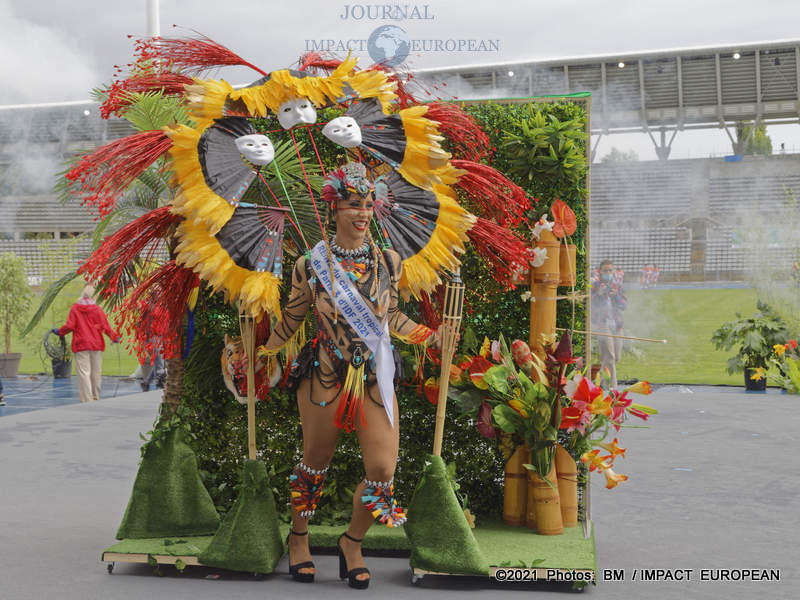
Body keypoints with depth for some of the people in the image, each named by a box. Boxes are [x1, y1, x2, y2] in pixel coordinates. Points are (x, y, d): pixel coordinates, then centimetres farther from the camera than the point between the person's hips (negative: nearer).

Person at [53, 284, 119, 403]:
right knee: (96, 372, 11)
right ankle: (96, 398, 19)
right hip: (96, 344, 1)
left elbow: (70, 326, -6)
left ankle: (87, 399, -9)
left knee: (83, 372, -2)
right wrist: (114, 337, 14)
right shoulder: (97, 309, -1)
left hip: (81, 345, -1)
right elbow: (106, 327, -2)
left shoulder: (74, 308, -2)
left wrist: (59, 331, 12)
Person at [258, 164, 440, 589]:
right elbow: (291, 319, 10)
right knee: (316, 463, 13)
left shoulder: (388, 263, 2)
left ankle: (352, 542, 21)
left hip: (375, 378, 2)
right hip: (324, 378, -2)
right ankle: (299, 537, 39)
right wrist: (262, 351, 7)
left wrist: (427, 335, 8)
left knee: (383, 469, -6)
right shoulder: (310, 266, -5)